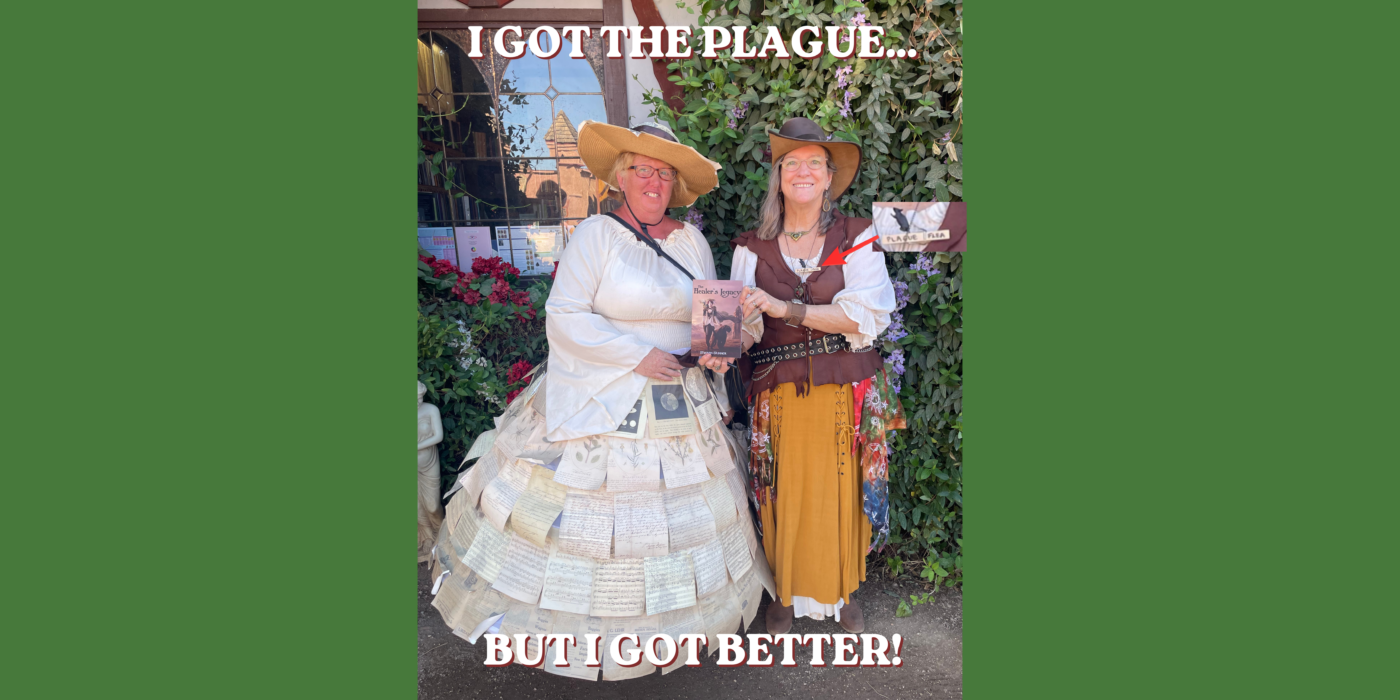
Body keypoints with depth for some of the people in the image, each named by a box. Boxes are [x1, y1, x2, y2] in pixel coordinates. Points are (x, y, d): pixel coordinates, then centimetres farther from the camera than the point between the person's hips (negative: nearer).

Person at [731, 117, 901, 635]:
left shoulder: (856, 238, 1)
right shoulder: (752, 248, 3)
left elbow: (868, 313, -12)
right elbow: (743, 322, -6)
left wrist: (788, 308, -20)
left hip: (847, 391, 0)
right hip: (780, 394, 0)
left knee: (843, 494, 8)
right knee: (784, 496, 5)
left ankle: (843, 592, 32)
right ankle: (785, 595, 29)